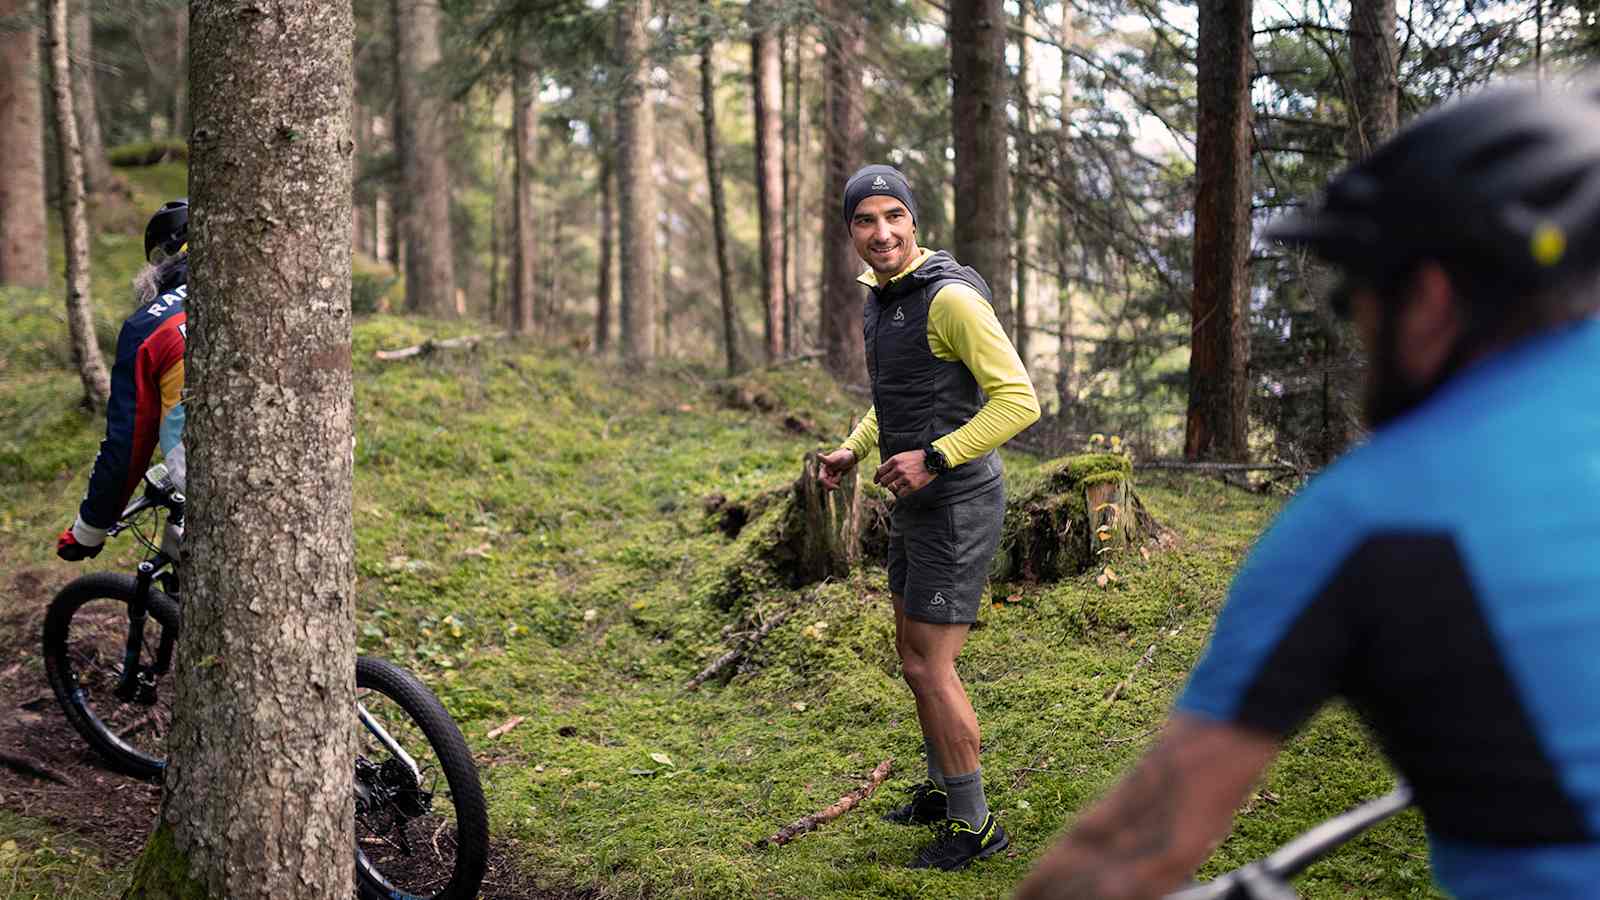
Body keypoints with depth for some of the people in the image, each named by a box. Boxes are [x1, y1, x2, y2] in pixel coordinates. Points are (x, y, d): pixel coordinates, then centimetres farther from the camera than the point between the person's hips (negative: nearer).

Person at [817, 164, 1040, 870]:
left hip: (957, 506, -10)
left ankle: (973, 824, 10)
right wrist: (852, 450, 11)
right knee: (914, 652, 19)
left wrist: (933, 458, -27)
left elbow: (1019, 400, -24)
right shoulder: (883, 300, 9)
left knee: (929, 667, -4)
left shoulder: (952, 298, -21)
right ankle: (944, 790, 36)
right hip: (918, 504, 10)